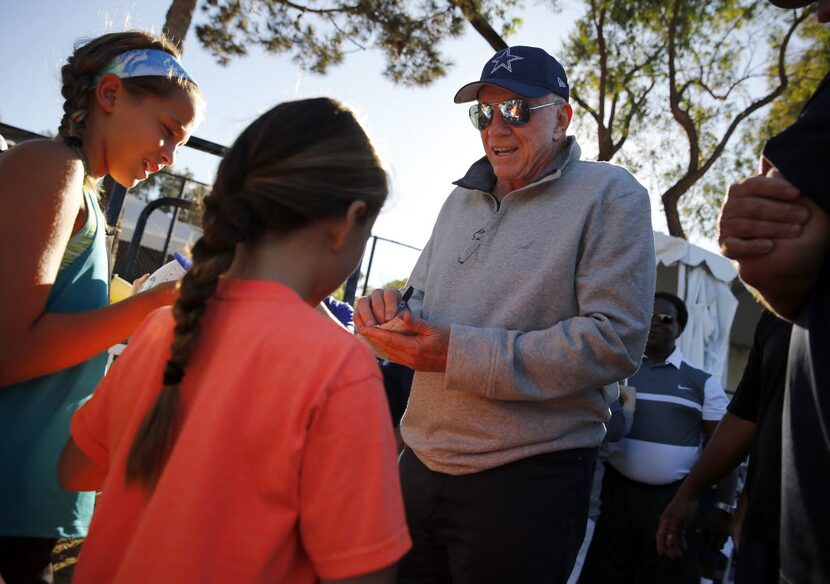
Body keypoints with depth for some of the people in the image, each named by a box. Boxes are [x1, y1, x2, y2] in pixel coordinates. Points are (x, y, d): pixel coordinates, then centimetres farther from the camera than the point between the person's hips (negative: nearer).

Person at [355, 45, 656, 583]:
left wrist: (461, 354, -22)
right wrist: (391, 309, -8)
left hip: (530, 478, -5)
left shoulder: (610, 196, -6)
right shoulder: (462, 199, 13)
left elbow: (616, 340, -17)